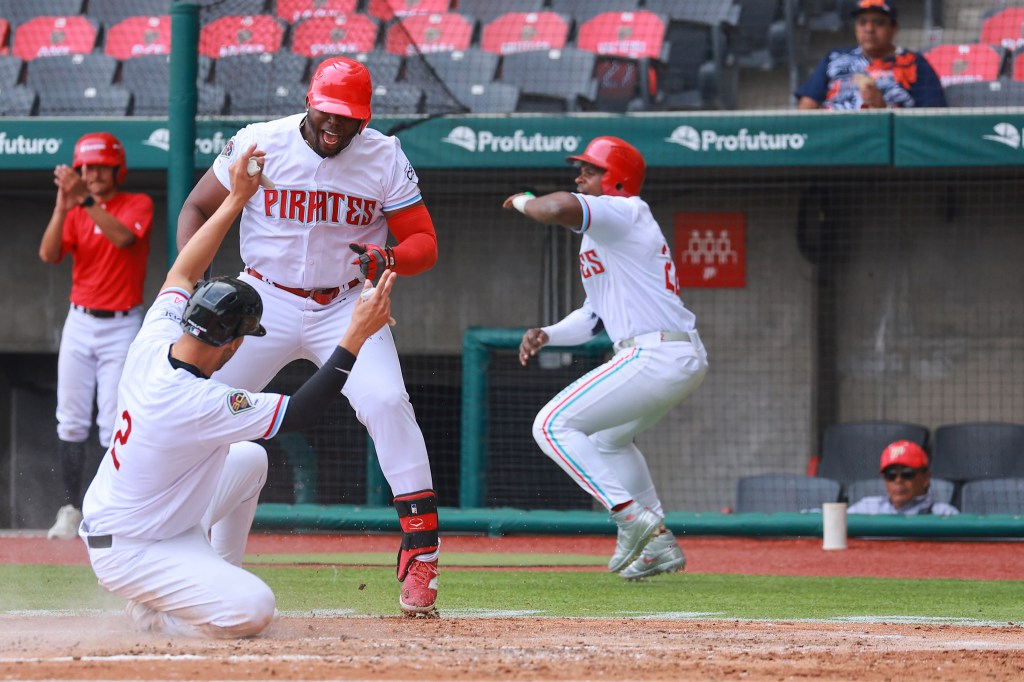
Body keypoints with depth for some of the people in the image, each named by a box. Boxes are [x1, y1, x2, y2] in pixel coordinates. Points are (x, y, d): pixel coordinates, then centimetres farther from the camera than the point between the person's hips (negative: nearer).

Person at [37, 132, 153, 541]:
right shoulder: (75, 213, 7)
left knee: (114, 423, -8)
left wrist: (86, 201, -31)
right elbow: (48, 254, -9)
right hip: (80, 323, 4)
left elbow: (122, 237, -24)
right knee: (71, 421, 0)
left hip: (121, 326, -4)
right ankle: (70, 508, 4)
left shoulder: (138, 205, -3)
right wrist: (63, 206, -21)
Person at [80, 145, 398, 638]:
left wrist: (236, 199, 9)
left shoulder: (156, 340, -10)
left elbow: (182, 273, 10)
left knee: (250, 458, 20)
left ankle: (216, 578, 24)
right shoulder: (199, 403, -32)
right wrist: (356, 335, -25)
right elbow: (300, 411, -26)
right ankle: (150, 614, -2)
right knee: (251, 611, -25)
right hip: (129, 553, -10)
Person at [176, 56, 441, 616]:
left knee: (386, 402, -21)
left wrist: (385, 260, -29)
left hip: (347, 306, -1)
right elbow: (196, 208, 1)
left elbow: (425, 243, -6)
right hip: (265, 303, 1)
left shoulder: (385, 158, -8)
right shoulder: (258, 144, -10)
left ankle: (421, 550, -16)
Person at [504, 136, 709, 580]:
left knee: (553, 426, -9)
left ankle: (631, 515, -14)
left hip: (655, 356, -11)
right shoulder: (601, 236, 23)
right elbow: (596, 314, 25)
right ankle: (659, 545, 29)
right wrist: (546, 335, 9)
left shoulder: (624, 213, -8)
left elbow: (558, 208, -27)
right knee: (606, 437, 31)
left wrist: (525, 202, -6)